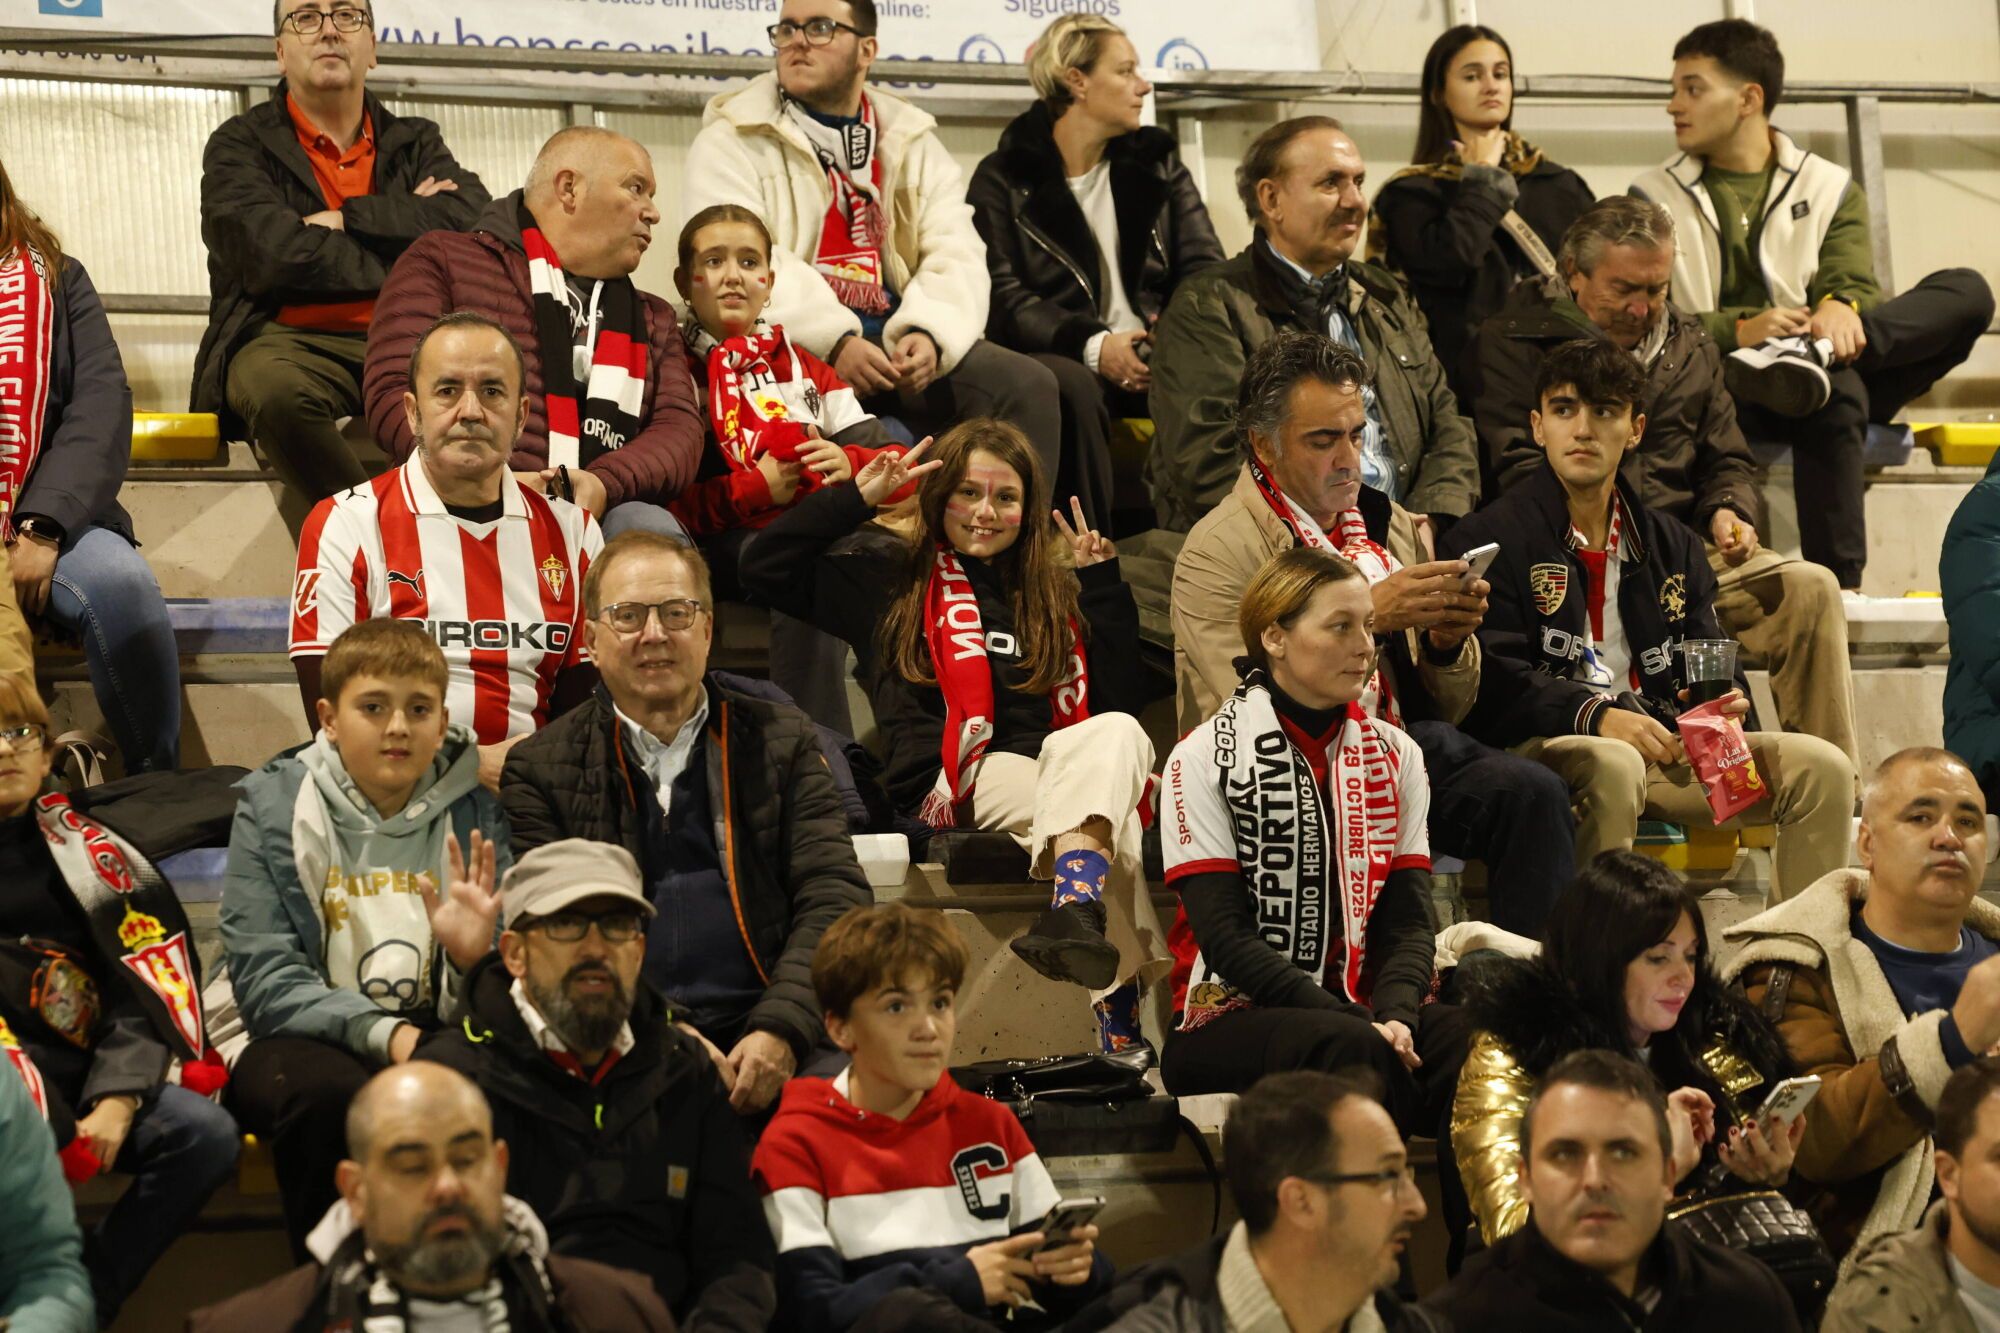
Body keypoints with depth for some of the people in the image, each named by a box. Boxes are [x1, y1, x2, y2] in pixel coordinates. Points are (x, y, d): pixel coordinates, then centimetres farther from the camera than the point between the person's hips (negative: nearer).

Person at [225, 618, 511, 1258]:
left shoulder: (475, 814, 8)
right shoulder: (271, 805, 1)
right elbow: (264, 984, -7)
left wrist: (474, 959, -18)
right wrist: (385, 1033, -22)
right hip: (305, 1038, -2)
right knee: (329, 1092, -36)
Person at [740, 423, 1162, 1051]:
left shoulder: (1057, 593, 27)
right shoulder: (892, 579, 18)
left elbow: (1122, 700, 17)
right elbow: (764, 568, 10)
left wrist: (1102, 581, 14)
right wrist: (857, 498, 7)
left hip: (1060, 769, 3)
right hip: (952, 782, -3)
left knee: (1119, 733, -36)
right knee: (1111, 828, -34)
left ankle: (1076, 912, -54)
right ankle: (1118, 1011, -51)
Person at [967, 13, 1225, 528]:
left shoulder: (1156, 162, 18)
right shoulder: (1004, 177, 5)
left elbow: (1206, 267, 9)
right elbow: (1001, 297, -7)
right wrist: (1094, 346, -22)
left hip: (1155, 354, 3)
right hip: (1060, 357, -3)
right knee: (1071, 384, -38)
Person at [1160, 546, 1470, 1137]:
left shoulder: (1396, 755, 13)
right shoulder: (1205, 757, -1)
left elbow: (1407, 919, 6)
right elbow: (1224, 934, -10)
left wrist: (1393, 1015, -16)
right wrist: (1358, 1024, -20)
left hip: (1359, 1015, 4)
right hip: (1230, 1020, -4)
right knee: (1353, 1048, -36)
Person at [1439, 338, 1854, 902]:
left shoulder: (1672, 545, 22)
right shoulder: (1491, 538, 2)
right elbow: (1492, 679, -10)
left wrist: (1718, 702, -5)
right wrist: (1595, 715, -24)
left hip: (1663, 748, 6)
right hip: (1542, 746, -6)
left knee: (1821, 769, -9)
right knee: (1611, 765, -39)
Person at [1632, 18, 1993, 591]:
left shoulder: (1830, 189, 17)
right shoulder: (1654, 198, 10)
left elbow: (1853, 279, 0)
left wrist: (1841, 308, -27)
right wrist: (1737, 330, -23)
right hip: (1711, 388, -3)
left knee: (1968, 291, -19)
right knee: (1836, 391, -38)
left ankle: (1815, 353, -37)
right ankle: (1838, 586, -43)